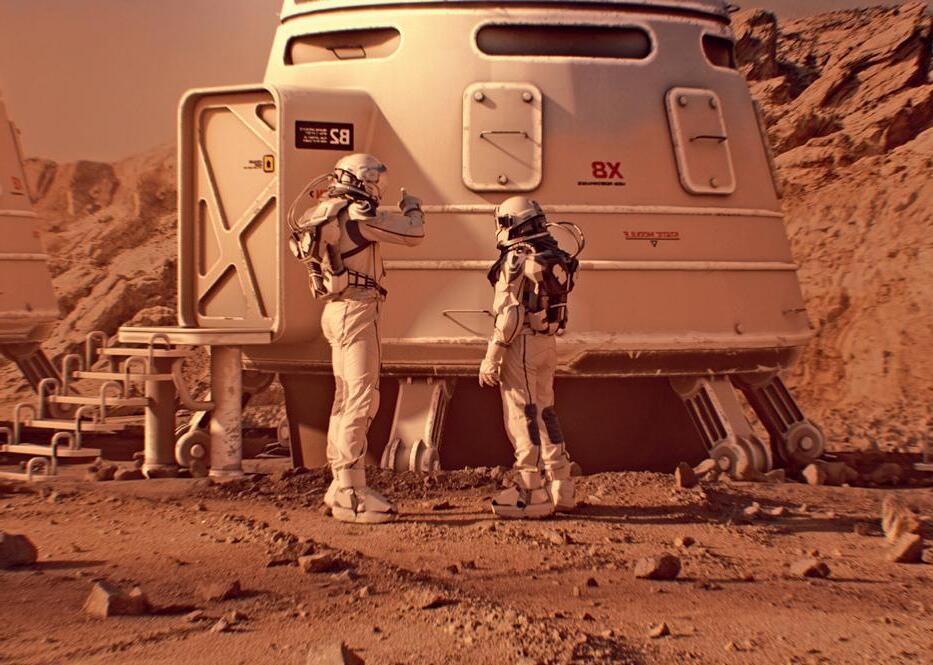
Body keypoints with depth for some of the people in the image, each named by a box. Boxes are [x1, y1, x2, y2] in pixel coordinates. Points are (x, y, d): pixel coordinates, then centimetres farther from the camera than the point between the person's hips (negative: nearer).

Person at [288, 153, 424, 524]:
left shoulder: (326, 215, 14)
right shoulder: (359, 213, -12)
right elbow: (413, 234, -12)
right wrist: (412, 208, 10)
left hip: (337, 310, 10)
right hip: (356, 311, -10)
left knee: (346, 399, 15)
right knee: (361, 399, -11)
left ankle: (340, 486, 22)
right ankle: (351, 495, -13)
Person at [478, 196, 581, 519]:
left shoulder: (517, 259, -13)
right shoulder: (554, 258, 12)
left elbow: (509, 314, -18)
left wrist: (492, 357, -15)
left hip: (522, 344, -9)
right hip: (548, 342, 9)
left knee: (522, 418, -3)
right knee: (545, 413, 15)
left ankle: (532, 494, 1)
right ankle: (560, 489, 20)